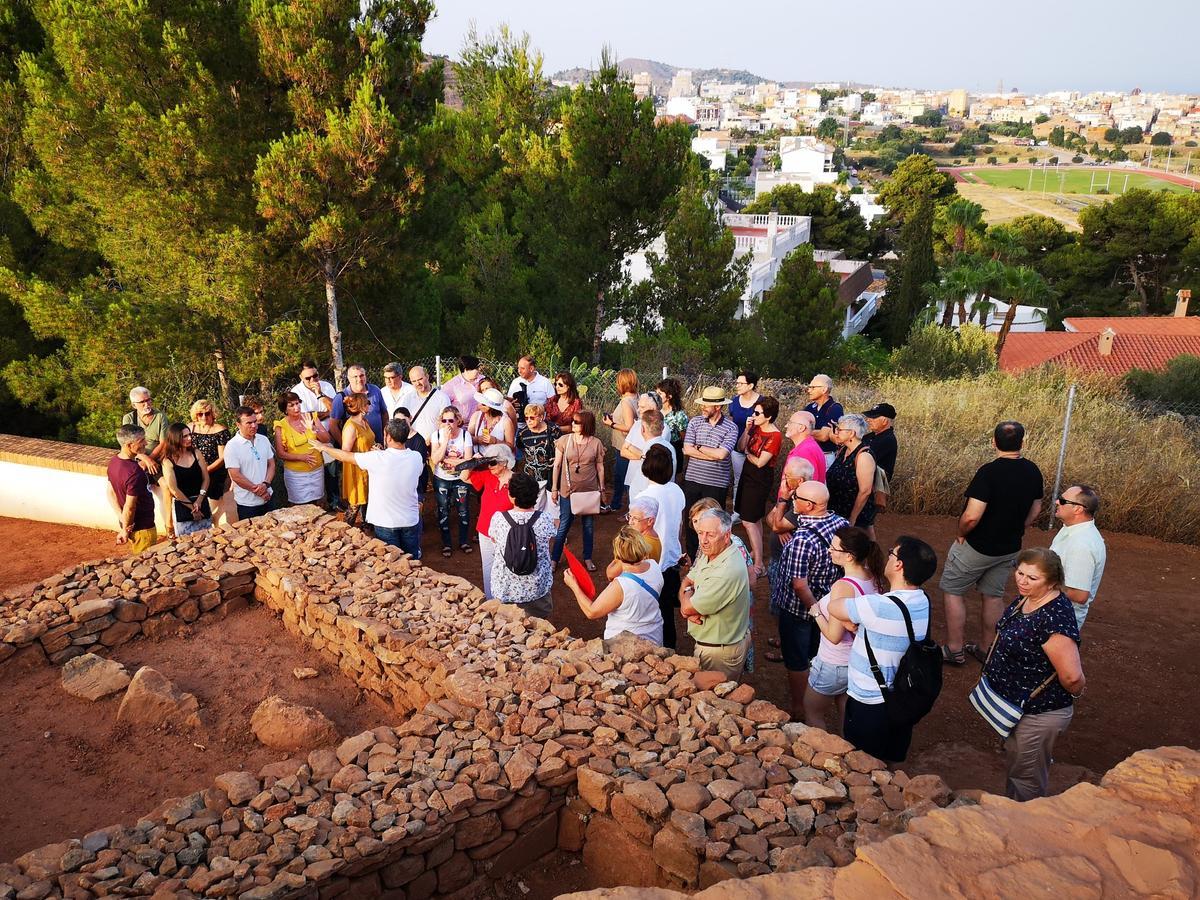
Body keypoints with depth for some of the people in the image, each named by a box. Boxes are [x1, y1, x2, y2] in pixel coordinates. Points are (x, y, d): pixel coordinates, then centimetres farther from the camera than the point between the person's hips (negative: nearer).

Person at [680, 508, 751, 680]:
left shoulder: (728, 572, -32)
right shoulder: (708, 555, -1)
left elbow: (688, 607, -25)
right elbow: (686, 582, 6)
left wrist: (687, 593, -2)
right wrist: (689, 608, -15)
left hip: (721, 652, -8)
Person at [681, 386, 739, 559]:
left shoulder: (731, 428, -8)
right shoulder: (695, 422, 1)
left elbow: (722, 454, -20)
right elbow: (687, 449, -9)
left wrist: (698, 447, -10)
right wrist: (713, 454, -14)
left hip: (716, 484, -3)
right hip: (692, 480, 3)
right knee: (691, 518, 14)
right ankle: (691, 556, 30)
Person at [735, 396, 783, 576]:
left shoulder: (775, 436, -20)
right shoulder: (757, 428, 1)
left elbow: (760, 462, -22)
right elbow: (742, 446, 6)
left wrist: (748, 454, -3)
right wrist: (747, 429, -7)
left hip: (760, 480, -8)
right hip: (748, 475, 8)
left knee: (748, 521, -9)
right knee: (754, 518, 20)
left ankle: (759, 565, -6)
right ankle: (755, 552, 35)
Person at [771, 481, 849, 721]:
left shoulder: (802, 540, -33)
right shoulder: (842, 524, -11)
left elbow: (799, 585, -30)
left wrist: (815, 609, -17)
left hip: (797, 609, -7)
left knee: (797, 663, 14)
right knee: (817, 656, 26)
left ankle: (799, 711, 31)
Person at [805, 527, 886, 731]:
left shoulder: (843, 587, -31)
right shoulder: (873, 579, -7)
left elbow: (834, 636, -27)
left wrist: (816, 612, -13)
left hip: (835, 666, -8)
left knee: (812, 714, 16)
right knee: (847, 715, 25)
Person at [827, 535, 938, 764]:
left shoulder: (880, 607, -32)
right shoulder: (922, 601, -6)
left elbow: (833, 607, -17)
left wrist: (851, 624, -1)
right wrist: (858, 624, -8)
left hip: (870, 704, -7)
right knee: (892, 761, 26)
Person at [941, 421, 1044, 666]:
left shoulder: (989, 472, -25)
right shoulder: (1033, 472, -3)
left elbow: (972, 517, -29)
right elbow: (1034, 512, 9)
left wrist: (961, 534, -10)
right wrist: (1014, 532, 18)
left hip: (978, 547, -6)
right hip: (1010, 549, 7)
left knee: (952, 591, 9)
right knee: (993, 596, 19)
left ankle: (955, 650, 14)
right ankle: (986, 649, 29)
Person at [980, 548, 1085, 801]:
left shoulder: (1054, 618, -34)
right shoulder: (1026, 597, -5)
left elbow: (1072, 677, -34)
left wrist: (1075, 693, -13)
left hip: (1038, 714, -9)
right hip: (1015, 703, 9)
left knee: (1026, 778, 14)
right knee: (1013, 763, 30)